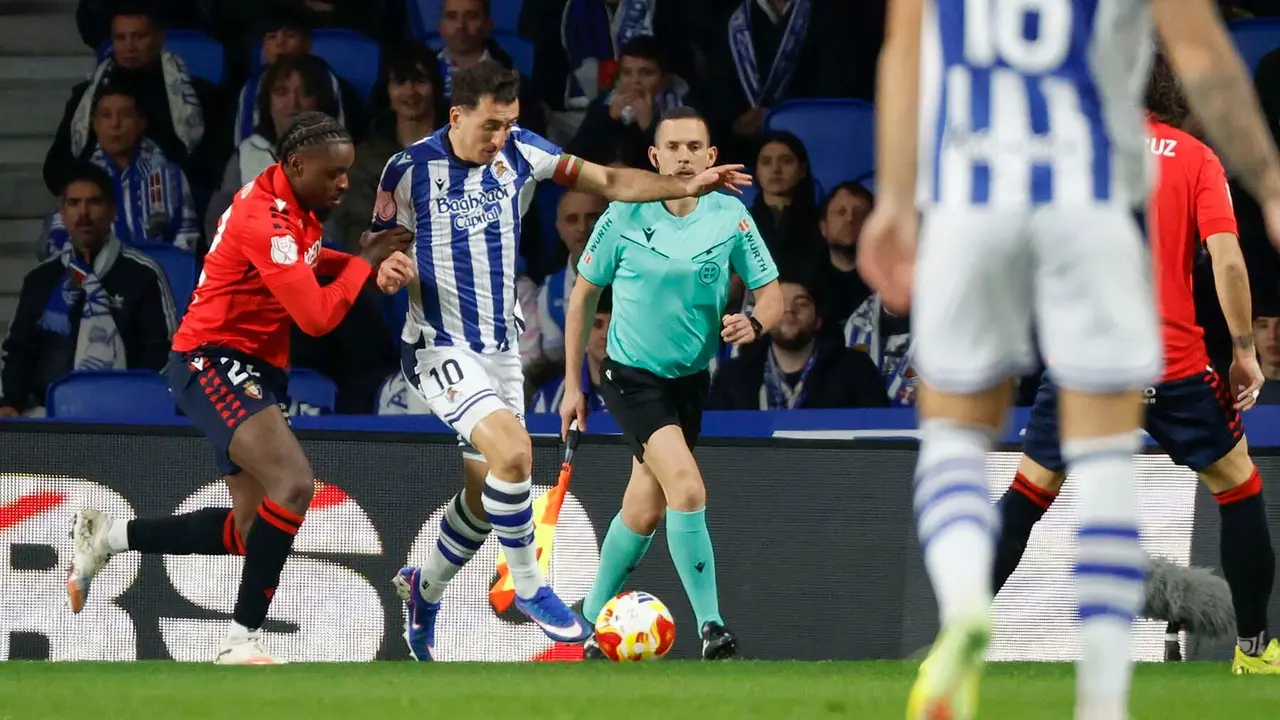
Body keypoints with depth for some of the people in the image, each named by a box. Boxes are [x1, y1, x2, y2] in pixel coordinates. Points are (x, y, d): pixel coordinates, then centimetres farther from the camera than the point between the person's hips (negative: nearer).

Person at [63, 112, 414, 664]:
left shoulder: (297, 205, 7)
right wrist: (365, 261, -12)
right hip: (214, 360, -10)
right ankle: (241, 641, -22)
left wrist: (356, 262, 9)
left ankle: (109, 536, 22)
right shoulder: (264, 219, -23)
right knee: (293, 483, -28)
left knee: (252, 529, 6)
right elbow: (316, 316, -26)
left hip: (257, 370, 10)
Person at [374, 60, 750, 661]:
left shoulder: (519, 152, -2)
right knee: (512, 450, -27)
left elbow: (610, 182, 1)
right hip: (441, 349, -6)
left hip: (501, 349, 6)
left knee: (486, 494, 9)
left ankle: (425, 589, 35)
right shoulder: (410, 170, -12)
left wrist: (687, 185, -11)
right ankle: (528, 587, -10)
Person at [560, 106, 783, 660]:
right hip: (632, 378, -4)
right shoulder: (624, 217, -10)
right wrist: (572, 384, 1)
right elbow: (583, 295, 1)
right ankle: (711, 629, -21)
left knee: (644, 514, 10)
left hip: (690, 380, 4)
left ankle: (592, 621, 30)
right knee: (688, 489, -23)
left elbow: (771, 296, -1)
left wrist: (755, 323, -26)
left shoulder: (730, 217, -6)